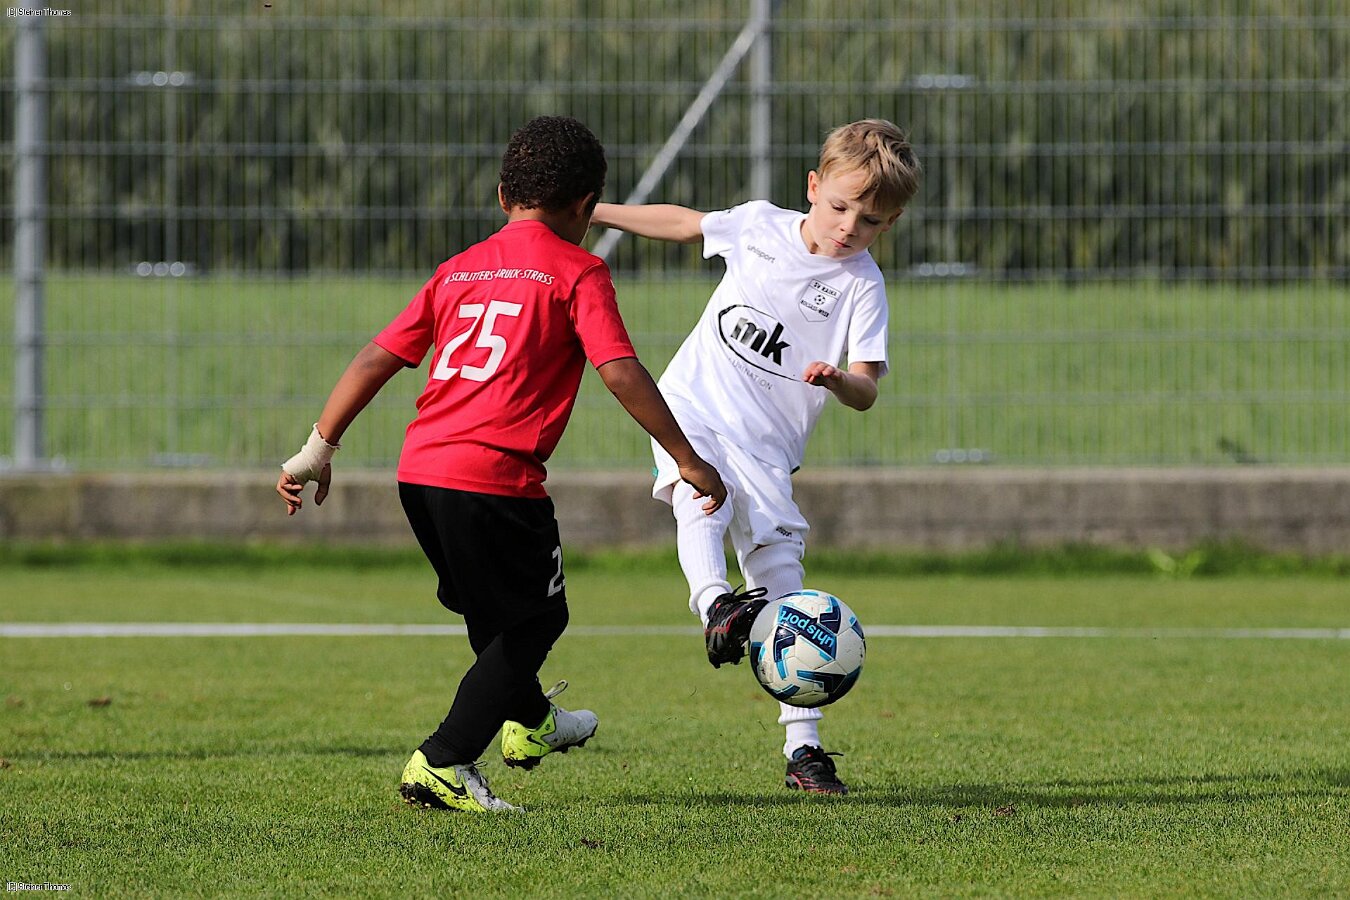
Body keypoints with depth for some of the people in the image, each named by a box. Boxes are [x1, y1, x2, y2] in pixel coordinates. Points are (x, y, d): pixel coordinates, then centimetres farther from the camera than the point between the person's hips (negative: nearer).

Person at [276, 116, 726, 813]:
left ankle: (528, 720, 50)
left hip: (419, 468, 7)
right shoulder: (577, 272, 1)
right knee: (536, 619, 8)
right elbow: (621, 373, -8)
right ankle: (440, 767, 0)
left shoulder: (460, 270, 18)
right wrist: (688, 461, -3)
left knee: (492, 609, 28)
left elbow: (378, 357, 14)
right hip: (496, 476, -7)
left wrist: (318, 450, 16)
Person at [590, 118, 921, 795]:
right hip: (693, 408, 1)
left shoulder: (861, 286, -4)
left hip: (766, 443, -1)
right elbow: (681, 223, 21)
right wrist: (588, 212, 24)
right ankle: (714, 605, -56)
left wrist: (837, 378, -32)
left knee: (784, 595, -5)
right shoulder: (759, 226, 3)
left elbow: (866, 392, -8)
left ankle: (803, 749, -2)